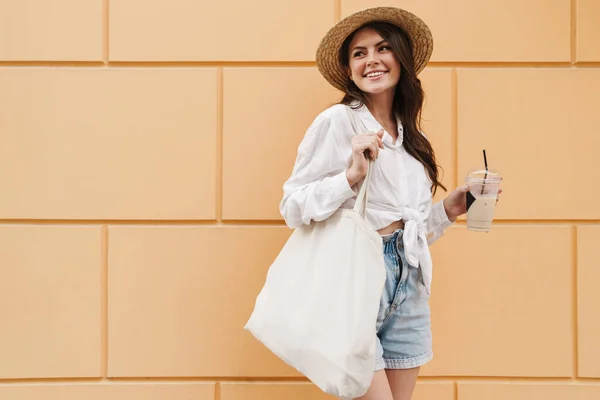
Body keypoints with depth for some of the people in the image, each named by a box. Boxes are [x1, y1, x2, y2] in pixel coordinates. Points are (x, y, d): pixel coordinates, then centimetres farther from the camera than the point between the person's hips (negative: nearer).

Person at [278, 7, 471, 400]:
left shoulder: (411, 138, 13)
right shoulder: (337, 121, -6)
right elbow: (292, 207, -10)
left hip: (408, 285, 7)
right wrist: (351, 176, -21)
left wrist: (448, 209, 5)